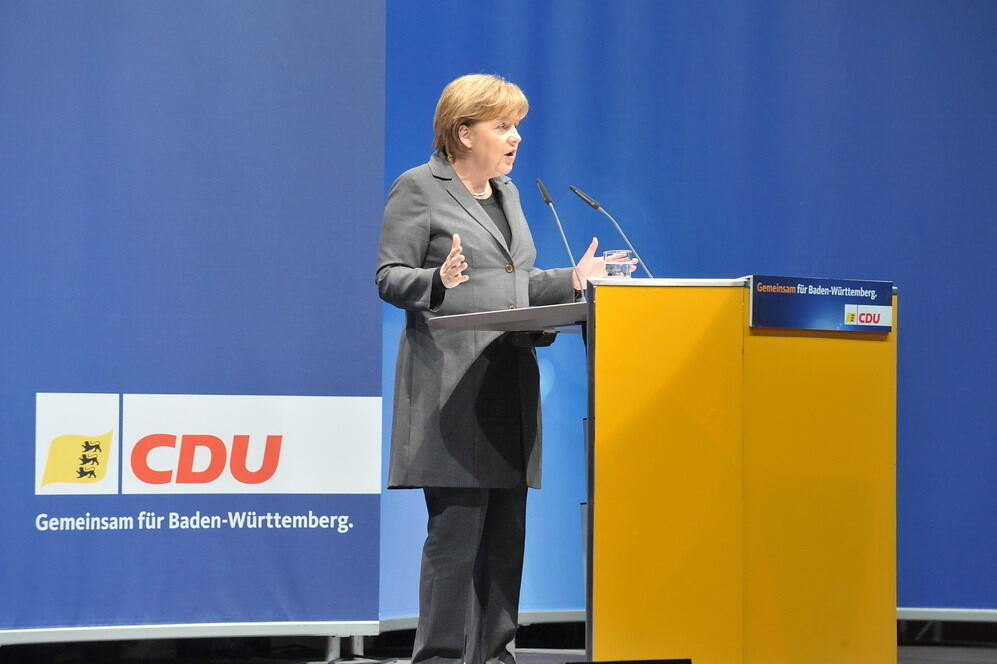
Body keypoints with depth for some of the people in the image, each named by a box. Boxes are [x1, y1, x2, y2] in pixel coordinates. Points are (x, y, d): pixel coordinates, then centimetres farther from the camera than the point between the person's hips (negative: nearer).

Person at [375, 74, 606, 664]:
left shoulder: (507, 193, 21)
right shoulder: (418, 189, -3)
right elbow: (389, 277, -8)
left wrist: (572, 282, 14)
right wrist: (439, 282, -25)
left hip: (511, 383, 8)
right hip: (454, 390, -8)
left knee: (507, 531, 7)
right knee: (457, 531, -9)